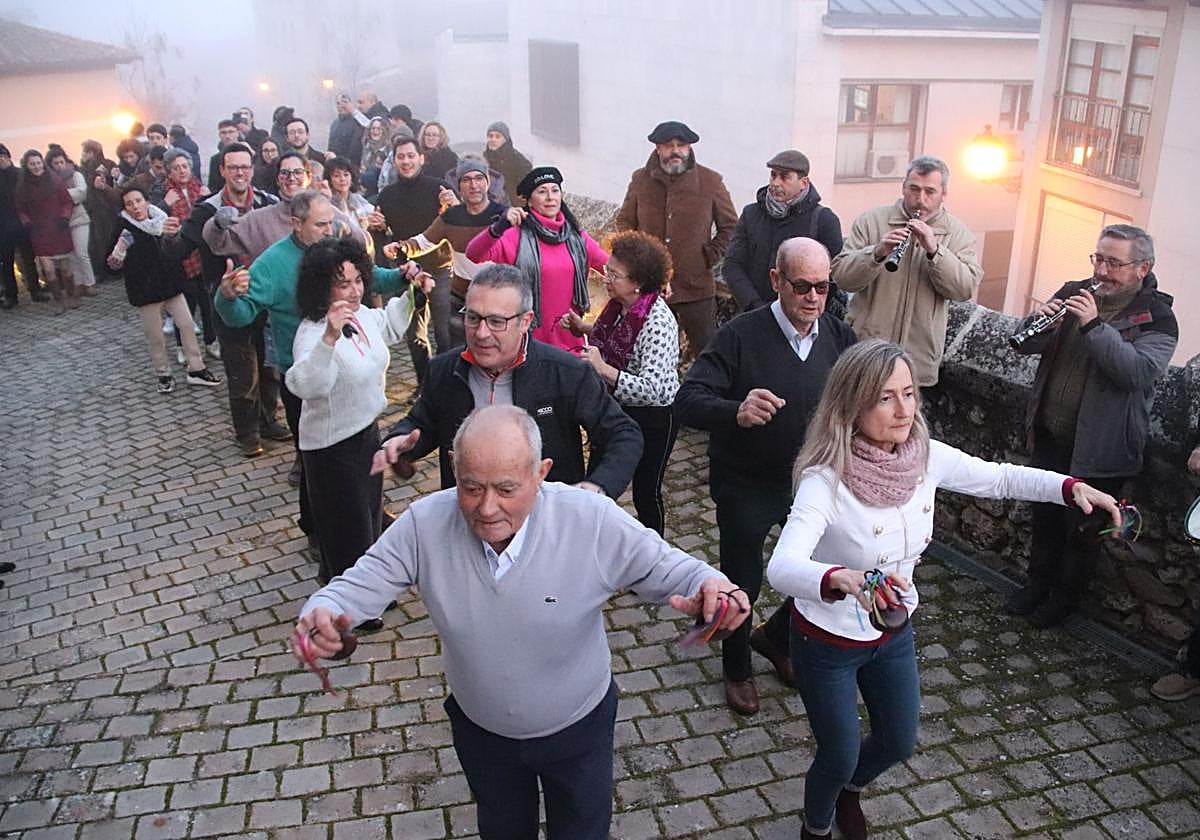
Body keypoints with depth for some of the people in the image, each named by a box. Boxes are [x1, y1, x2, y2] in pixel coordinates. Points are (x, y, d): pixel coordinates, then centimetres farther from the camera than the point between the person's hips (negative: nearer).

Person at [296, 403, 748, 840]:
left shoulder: (591, 519, -31)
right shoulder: (424, 524, -25)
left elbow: (662, 566, -20)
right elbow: (361, 585, -17)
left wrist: (708, 583, -42)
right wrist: (322, 611, -40)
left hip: (578, 726, -2)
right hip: (480, 731, 2)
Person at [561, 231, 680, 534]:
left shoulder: (657, 322, -29)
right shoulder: (620, 305, -4)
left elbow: (652, 389, -35)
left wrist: (603, 369, -40)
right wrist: (583, 327, 2)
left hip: (651, 417, -8)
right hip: (616, 407, 8)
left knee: (645, 491, 9)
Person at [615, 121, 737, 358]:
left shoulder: (710, 181, -2)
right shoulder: (640, 180, 4)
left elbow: (729, 225, 8)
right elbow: (625, 221, 15)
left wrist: (710, 257, -2)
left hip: (696, 287, -2)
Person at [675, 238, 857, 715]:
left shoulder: (839, 337, -6)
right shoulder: (740, 336, -21)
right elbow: (687, 401, -28)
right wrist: (736, 412, -49)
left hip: (812, 483, 4)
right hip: (746, 489, -4)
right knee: (742, 584, 11)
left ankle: (775, 638, 44)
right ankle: (737, 669, 40)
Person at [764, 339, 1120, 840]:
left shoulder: (924, 456, -15)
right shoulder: (826, 481, -33)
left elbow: (999, 479, 2)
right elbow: (782, 567, -46)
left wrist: (1073, 488, -13)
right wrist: (844, 578, -65)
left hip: (893, 632, 6)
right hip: (828, 642, -6)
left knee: (899, 744, 23)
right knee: (839, 757, 12)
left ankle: (850, 790, 58)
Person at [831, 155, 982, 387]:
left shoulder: (959, 234, 6)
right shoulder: (871, 221, 2)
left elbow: (966, 289, -8)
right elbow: (841, 276, -7)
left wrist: (934, 250, -20)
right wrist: (878, 252, -23)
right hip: (864, 344, -1)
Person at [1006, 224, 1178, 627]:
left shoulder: (1156, 318, -10)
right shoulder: (1075, 294, 3)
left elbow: (1140, 371, -26)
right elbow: (1025, 346, 3)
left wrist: (1095, 326, -32)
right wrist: (1039, 321, -19)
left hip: (1098, 448, -4)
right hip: (1049, 437, 5)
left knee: (1083, 529, 10)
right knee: (1045, 516, 20)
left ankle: (1065, 597, 31)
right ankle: (1038, 583, 39)